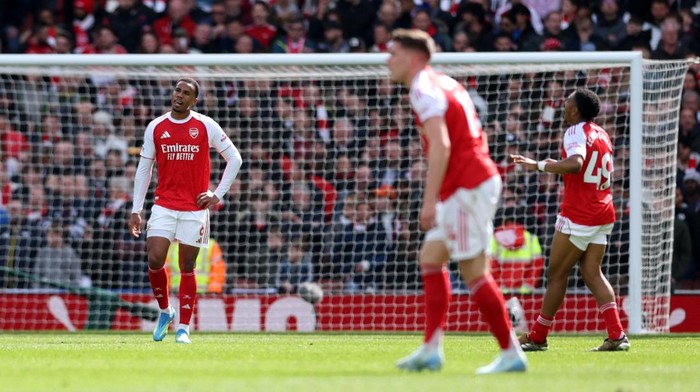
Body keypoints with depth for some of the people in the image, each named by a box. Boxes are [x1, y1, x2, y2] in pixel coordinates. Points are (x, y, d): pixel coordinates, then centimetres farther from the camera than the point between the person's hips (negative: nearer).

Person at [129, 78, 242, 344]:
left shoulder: (206, 126, -1)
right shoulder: (155, 127, 4)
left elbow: (234, 158, 6)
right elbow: (144, 169, 10)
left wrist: (218, 195, -1)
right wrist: (136, 210, 6)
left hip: (195, 209, -1)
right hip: (164, 206, 1)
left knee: (187, 268, 1)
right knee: (154, 260, -11)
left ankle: (183, 329, 8)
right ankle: (165, 310, 14)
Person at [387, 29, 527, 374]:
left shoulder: (424, 90, -12)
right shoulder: (442, 84, 18)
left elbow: (441, 146, -24)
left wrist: (430, 200, -26)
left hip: (468, 187, -10)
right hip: (477, 180, 10)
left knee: (473, 270, -8)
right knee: (431, 258, 12)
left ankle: (511, 354, -7)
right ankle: (431, 350, 9)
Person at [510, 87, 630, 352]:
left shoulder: (576, 132, -13)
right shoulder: (601, 134, 15)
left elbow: (575, 164, -32)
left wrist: (539, 165, -30)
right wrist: (557, 166, 31)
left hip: (578, 216, -8)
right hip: (603, 214, 8)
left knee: (556, 273, 1)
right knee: (591, 271, 4)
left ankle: (538, 337, 9)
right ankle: (617, 335, -9)